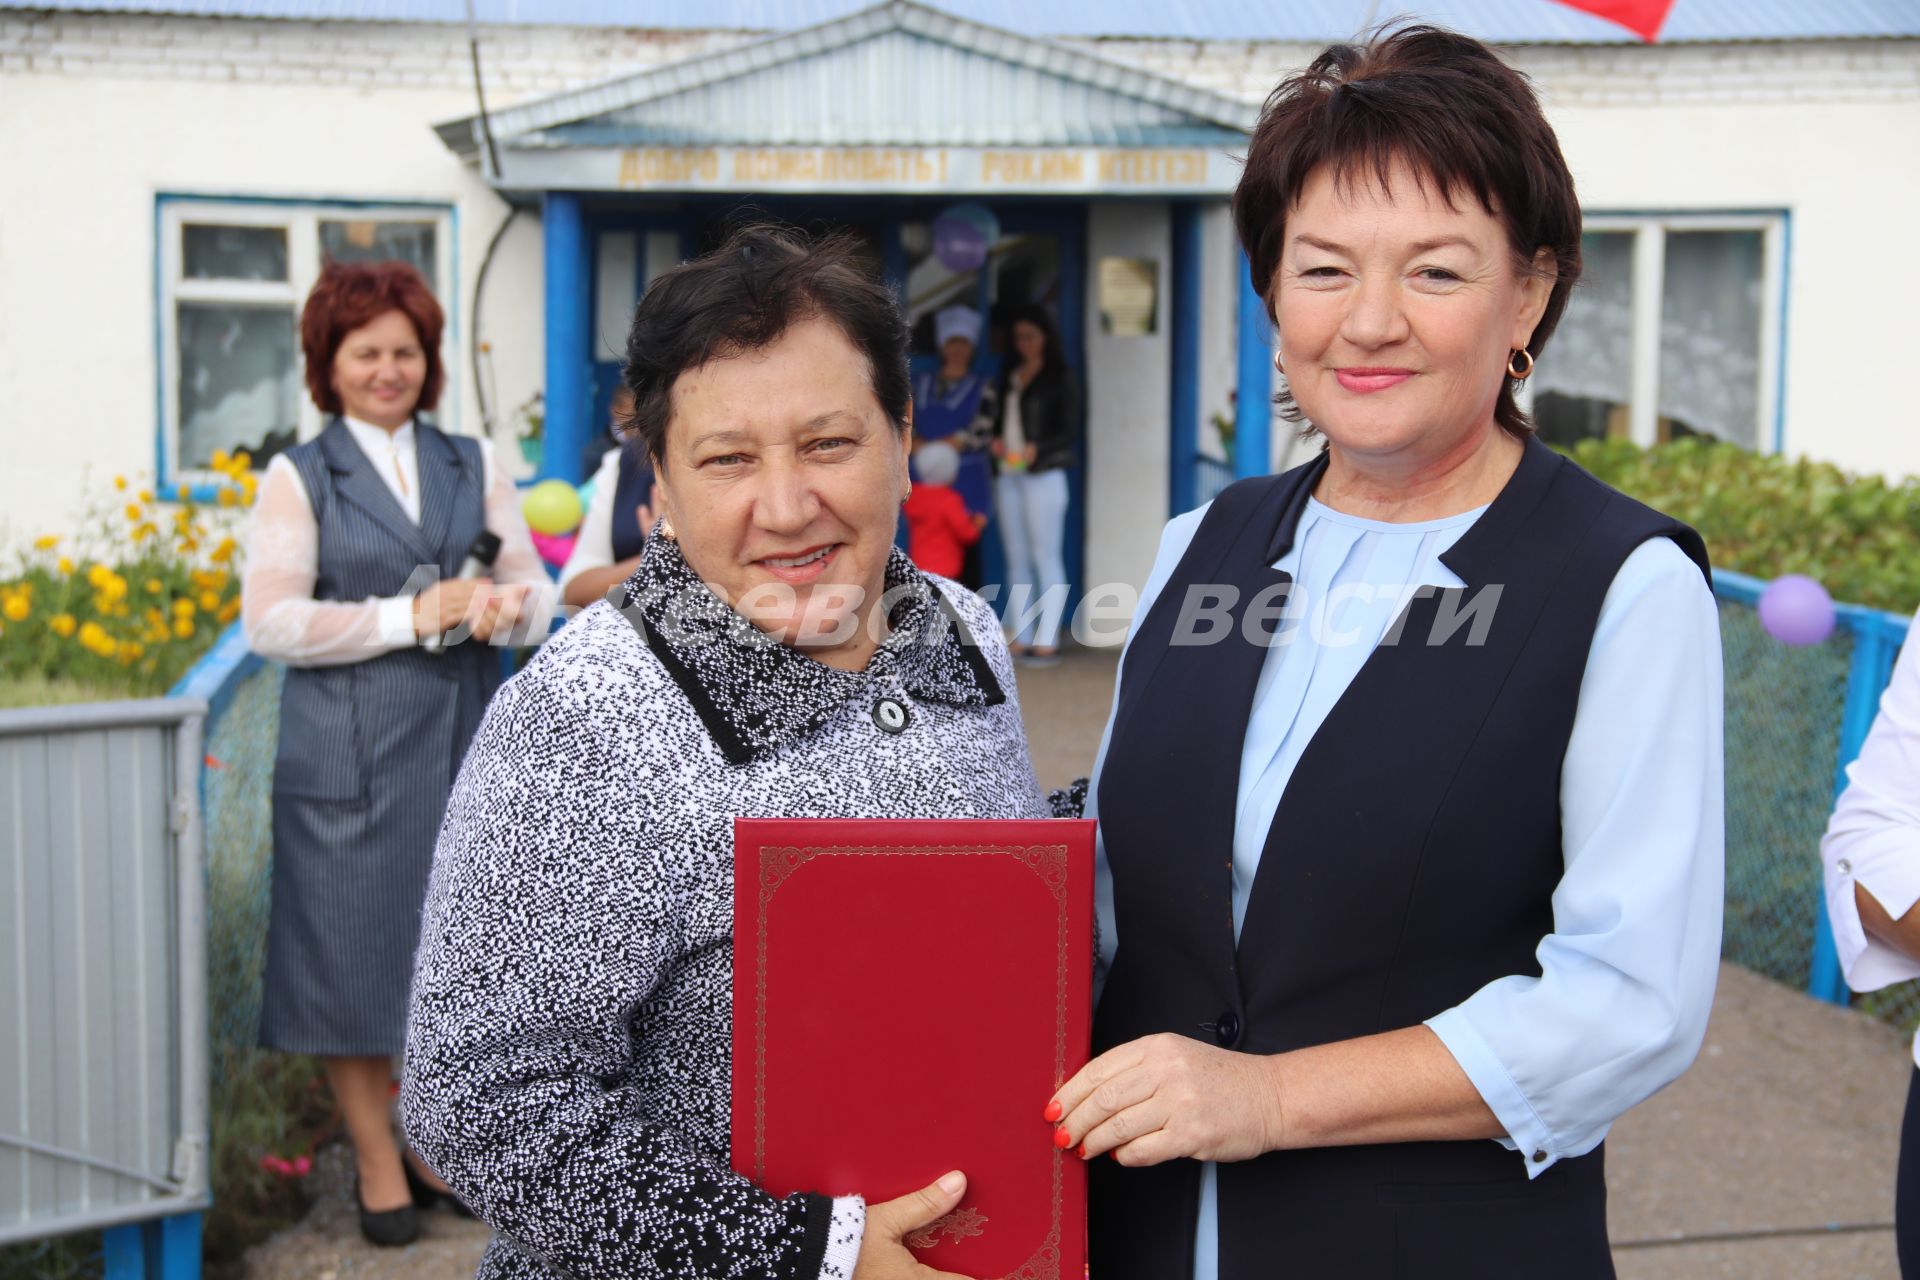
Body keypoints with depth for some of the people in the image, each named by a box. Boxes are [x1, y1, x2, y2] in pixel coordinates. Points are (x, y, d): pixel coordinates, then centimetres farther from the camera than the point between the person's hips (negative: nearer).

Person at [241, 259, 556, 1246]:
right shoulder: (297, 477, 3)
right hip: (351, 753, -3)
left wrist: (505, 605, -12)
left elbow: (536, 588, 11)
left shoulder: (473, 464, 14)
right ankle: (378, 1162, 15)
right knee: (357, 953, 1)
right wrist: (407, 616, -14)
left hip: (465, 742, 3)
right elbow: (270, 621, -7)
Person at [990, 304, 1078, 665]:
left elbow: (1070, 429, -4)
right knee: (1016, 558, 6)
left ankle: (1047, 641, -6)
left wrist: (1037, 449, -19)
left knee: (1046, 557, -6)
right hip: (1008, 474, 6)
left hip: (1043, 475, -6)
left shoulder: (1060, 377, -1)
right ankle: (1021, 638, 9)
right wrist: (996, 440, 1)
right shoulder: (1010, 375, 16)